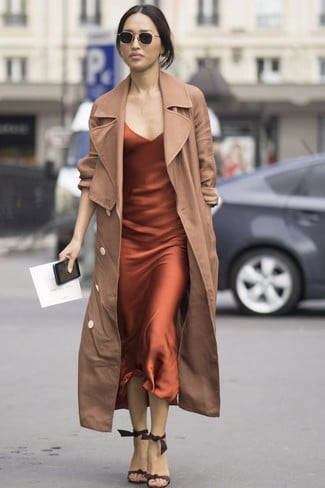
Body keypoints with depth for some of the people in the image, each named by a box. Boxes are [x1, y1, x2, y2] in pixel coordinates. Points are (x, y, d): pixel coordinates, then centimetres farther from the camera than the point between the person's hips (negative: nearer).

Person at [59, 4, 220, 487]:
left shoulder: (190, 100, 3)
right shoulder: (105, 108, 7)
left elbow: (204, 170, 7)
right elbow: (93, 177, 8)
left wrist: (205, 241, 4)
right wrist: (77, 238, 1)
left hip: (174, 237, -2)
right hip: (125, 238, 2)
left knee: (159, 334, -14)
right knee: (129, 340, 4)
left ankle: (158, 444, -3)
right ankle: (139, 443, 15)